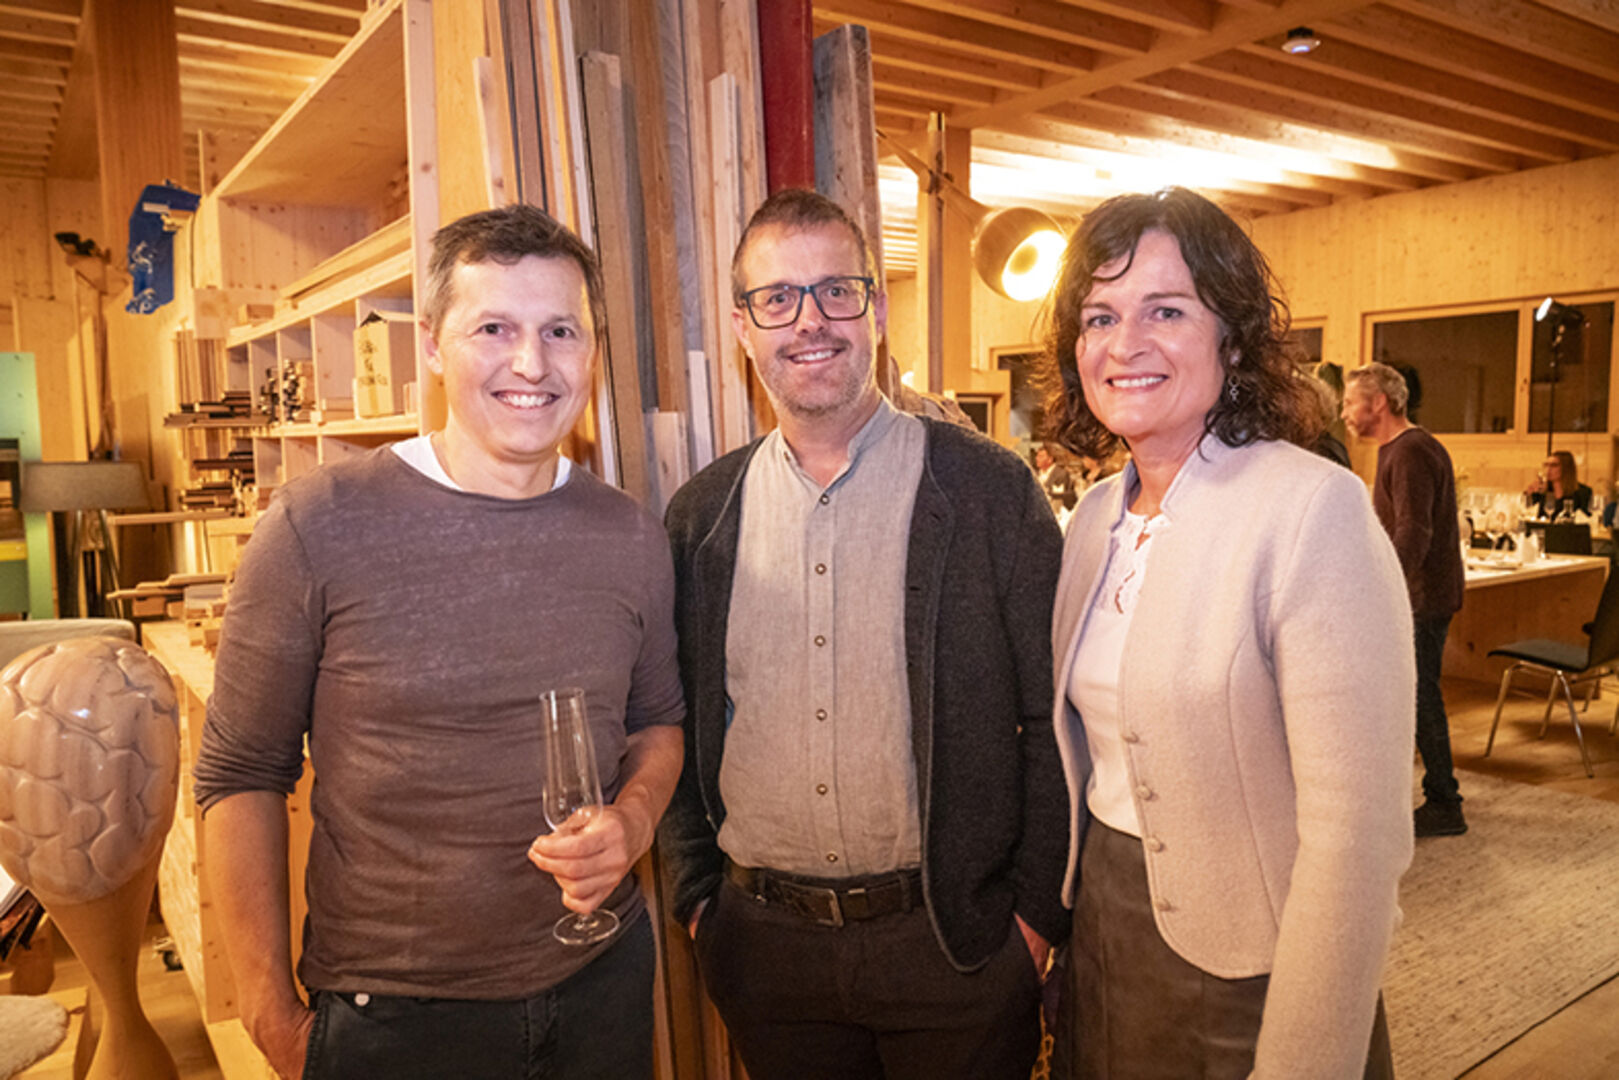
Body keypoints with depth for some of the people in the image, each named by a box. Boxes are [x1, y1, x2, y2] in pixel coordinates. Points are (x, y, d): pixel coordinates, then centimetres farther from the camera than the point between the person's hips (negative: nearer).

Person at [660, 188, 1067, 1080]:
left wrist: (1037, 909, -7)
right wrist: (696, 897, 5)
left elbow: (1056, 716, -6)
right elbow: (680, 725, 9)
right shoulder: (700, 515, 1)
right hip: (763, 947, 3)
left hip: (955, 942, -2)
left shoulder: (991, 489, -8)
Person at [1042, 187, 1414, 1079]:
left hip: (1243, 974, -6)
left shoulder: (1313, 509, -20)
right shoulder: (1096, 514, 2)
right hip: (1101, 934, 6)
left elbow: (1357, 830, -23)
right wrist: (1056, 903, 11)